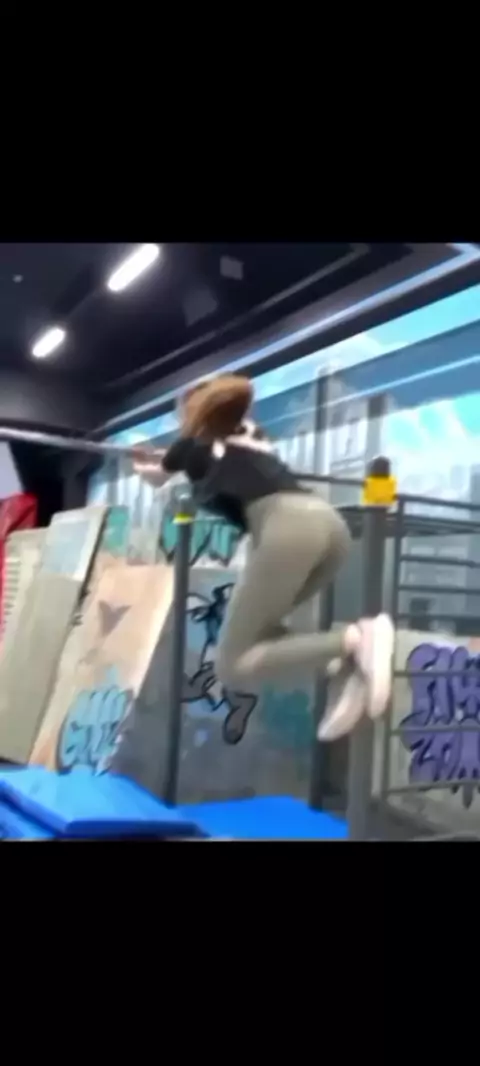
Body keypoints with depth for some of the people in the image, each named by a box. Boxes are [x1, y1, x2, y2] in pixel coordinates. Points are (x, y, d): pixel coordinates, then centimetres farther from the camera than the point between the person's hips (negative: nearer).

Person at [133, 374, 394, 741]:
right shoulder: (250, 435, 33)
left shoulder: (195, 444, 21)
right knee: (256, 628, 22)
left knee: (234, 665, -4)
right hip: (329, 521, 7)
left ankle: (354, 640, -20)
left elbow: (157, 476, 44)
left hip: (288, 524, -7)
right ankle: (348, 662, 0)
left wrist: (145, 464, 67)